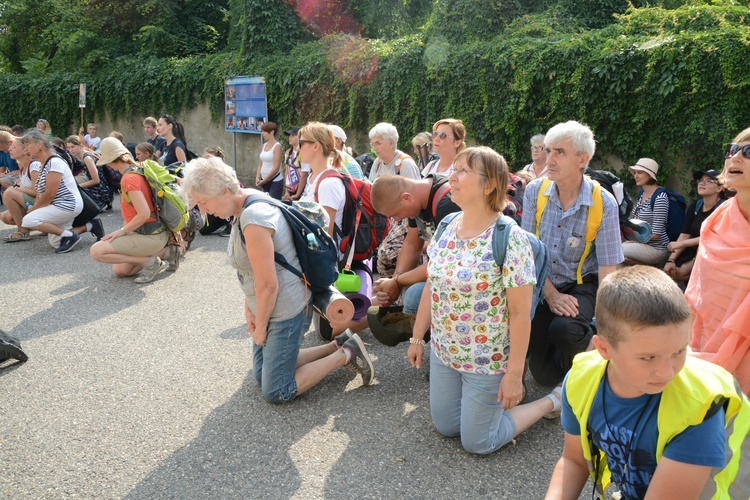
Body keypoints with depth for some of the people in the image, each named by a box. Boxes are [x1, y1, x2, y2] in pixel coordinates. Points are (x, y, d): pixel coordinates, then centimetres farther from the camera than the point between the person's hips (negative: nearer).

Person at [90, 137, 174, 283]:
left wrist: (122, 231, -14)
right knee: (119, 270, 16)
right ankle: (164, 252, 12)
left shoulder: (128, 179, -20)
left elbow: (144, 214, -26)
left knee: (96, 251, -13)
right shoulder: (137, 170, 9)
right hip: (154, 232, 9)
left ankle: (150, 261, -9)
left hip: (150, 236, -9)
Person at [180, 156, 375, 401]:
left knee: (276, 392, 1)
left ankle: (346, 354, 6)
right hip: (270, 306, 10)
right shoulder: (248, 201, 3)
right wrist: (249, 308, 3)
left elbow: (268, 284, -26)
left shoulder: (253, 220, -28)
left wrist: (261, 328, -11)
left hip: (285, 310, -10)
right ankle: (337, 346, 21)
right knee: (262, 373, 22)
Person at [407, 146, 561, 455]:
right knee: (445, 427, 16)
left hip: (487, 360, -6)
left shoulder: (509, 239, -22)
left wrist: (514, 375, -17)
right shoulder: (447, 226, -2)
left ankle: (553, 401, 24)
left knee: (476, 442, 8)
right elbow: (430, 287, 7)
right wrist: (417, 337, 11)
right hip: (443, 352, 7)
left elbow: (520, 314, -20)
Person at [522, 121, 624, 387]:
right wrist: (551, 295, -14)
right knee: (544, 373, -4)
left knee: (564, 328, -35)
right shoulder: (534, 191, -7)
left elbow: (607, 268, -11)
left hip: (582, 285, -2)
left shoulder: (603, 203, -13)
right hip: (543, 285, 2)